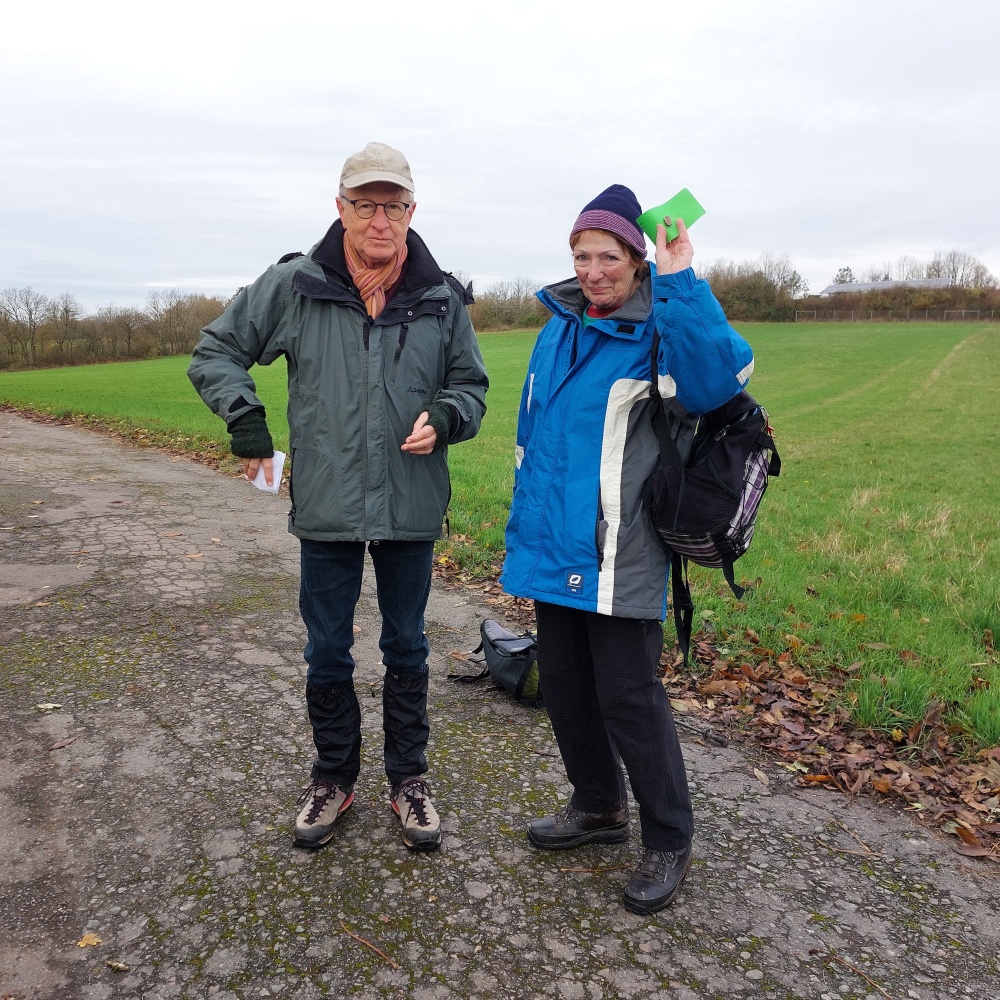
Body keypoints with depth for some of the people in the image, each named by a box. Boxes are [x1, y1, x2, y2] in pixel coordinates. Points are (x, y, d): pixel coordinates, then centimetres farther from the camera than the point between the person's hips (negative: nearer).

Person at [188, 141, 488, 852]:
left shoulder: (442, 298, -1)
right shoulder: (295, 285, -4)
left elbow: (472, 385, 9)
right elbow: (216, 350, 6)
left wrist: (445, 417, -13)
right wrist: (246, 421, -7)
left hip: (412, 507, 1)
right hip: (326, 507, 0)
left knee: (406, 648, 14)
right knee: (327, 653, 13)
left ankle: (409, 777, 33)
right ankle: (334, 776, 35)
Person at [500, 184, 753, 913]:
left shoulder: (659, 336, -10)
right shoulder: (557, 329, 10)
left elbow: (721, 375, -33)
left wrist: (679, 283, -31)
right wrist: (524, 522, 19)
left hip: (617, 558, -7)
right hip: (553, 549, 7)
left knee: (628, 697, 0)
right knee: (564, 686, 16)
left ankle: (669, 844, 21)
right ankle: (599, 806, 38)